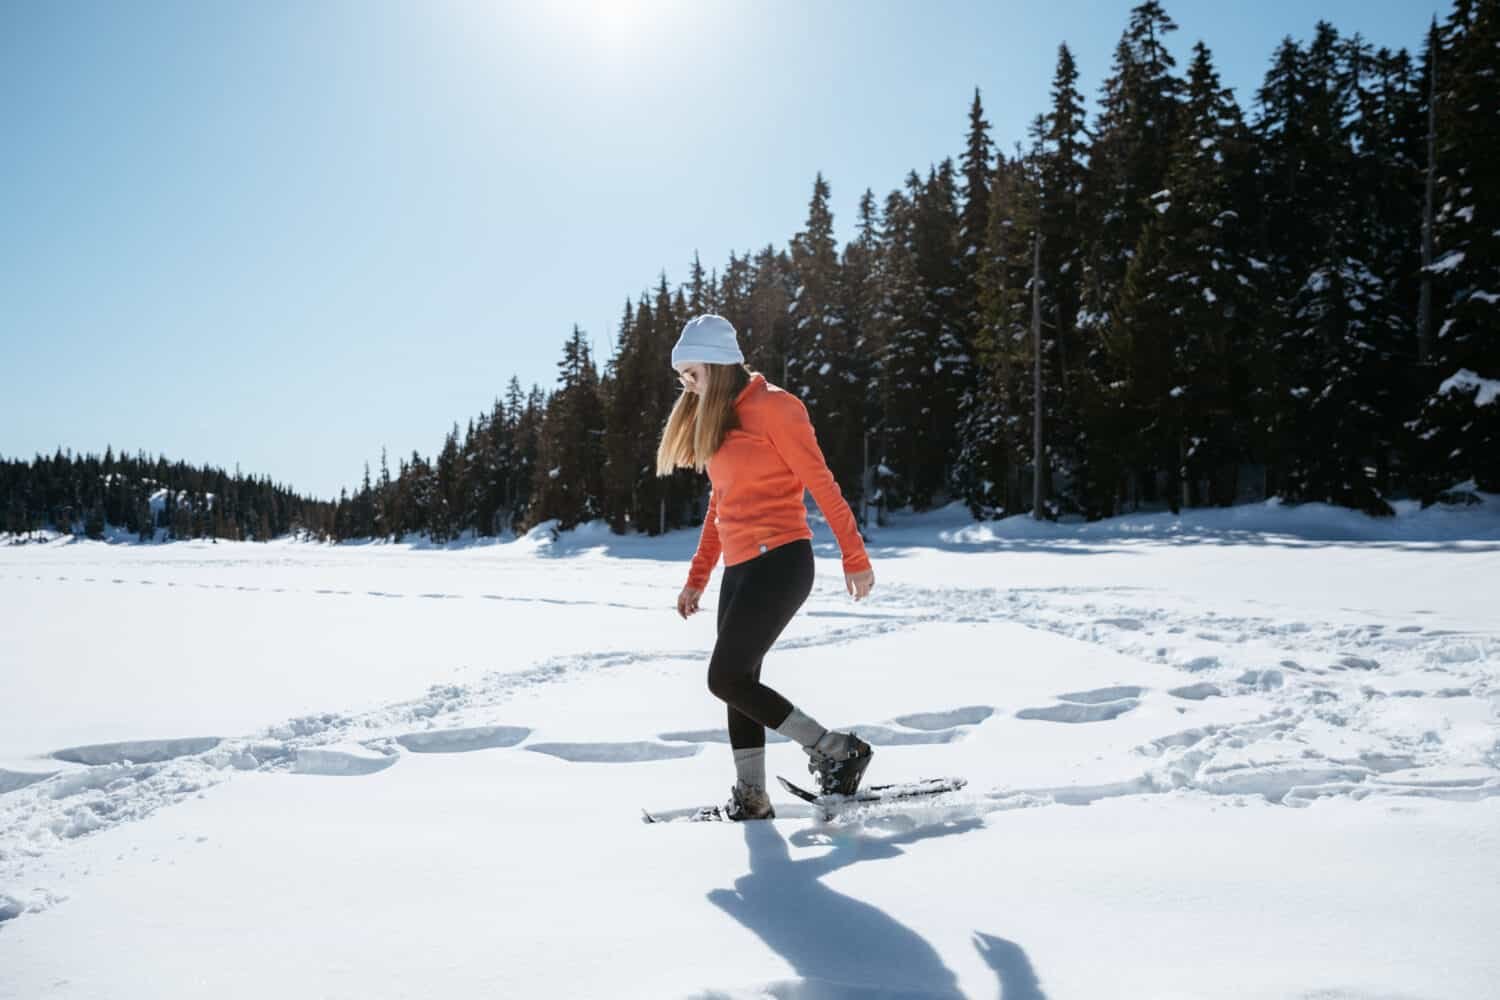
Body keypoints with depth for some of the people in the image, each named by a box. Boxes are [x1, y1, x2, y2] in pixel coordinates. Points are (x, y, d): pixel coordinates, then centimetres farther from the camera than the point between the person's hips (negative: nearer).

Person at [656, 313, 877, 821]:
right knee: (738, 682, 7)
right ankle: (751, 797, 15)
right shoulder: (716, 419, 17)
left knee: (726, 679, -9)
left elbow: (820, 482, -10)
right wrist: (697, 578, 19)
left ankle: (837, 750, 1)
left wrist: (854, 556, -10)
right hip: (741, 568, 9)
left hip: (779, 561, -9)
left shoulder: (771, 406, -9)